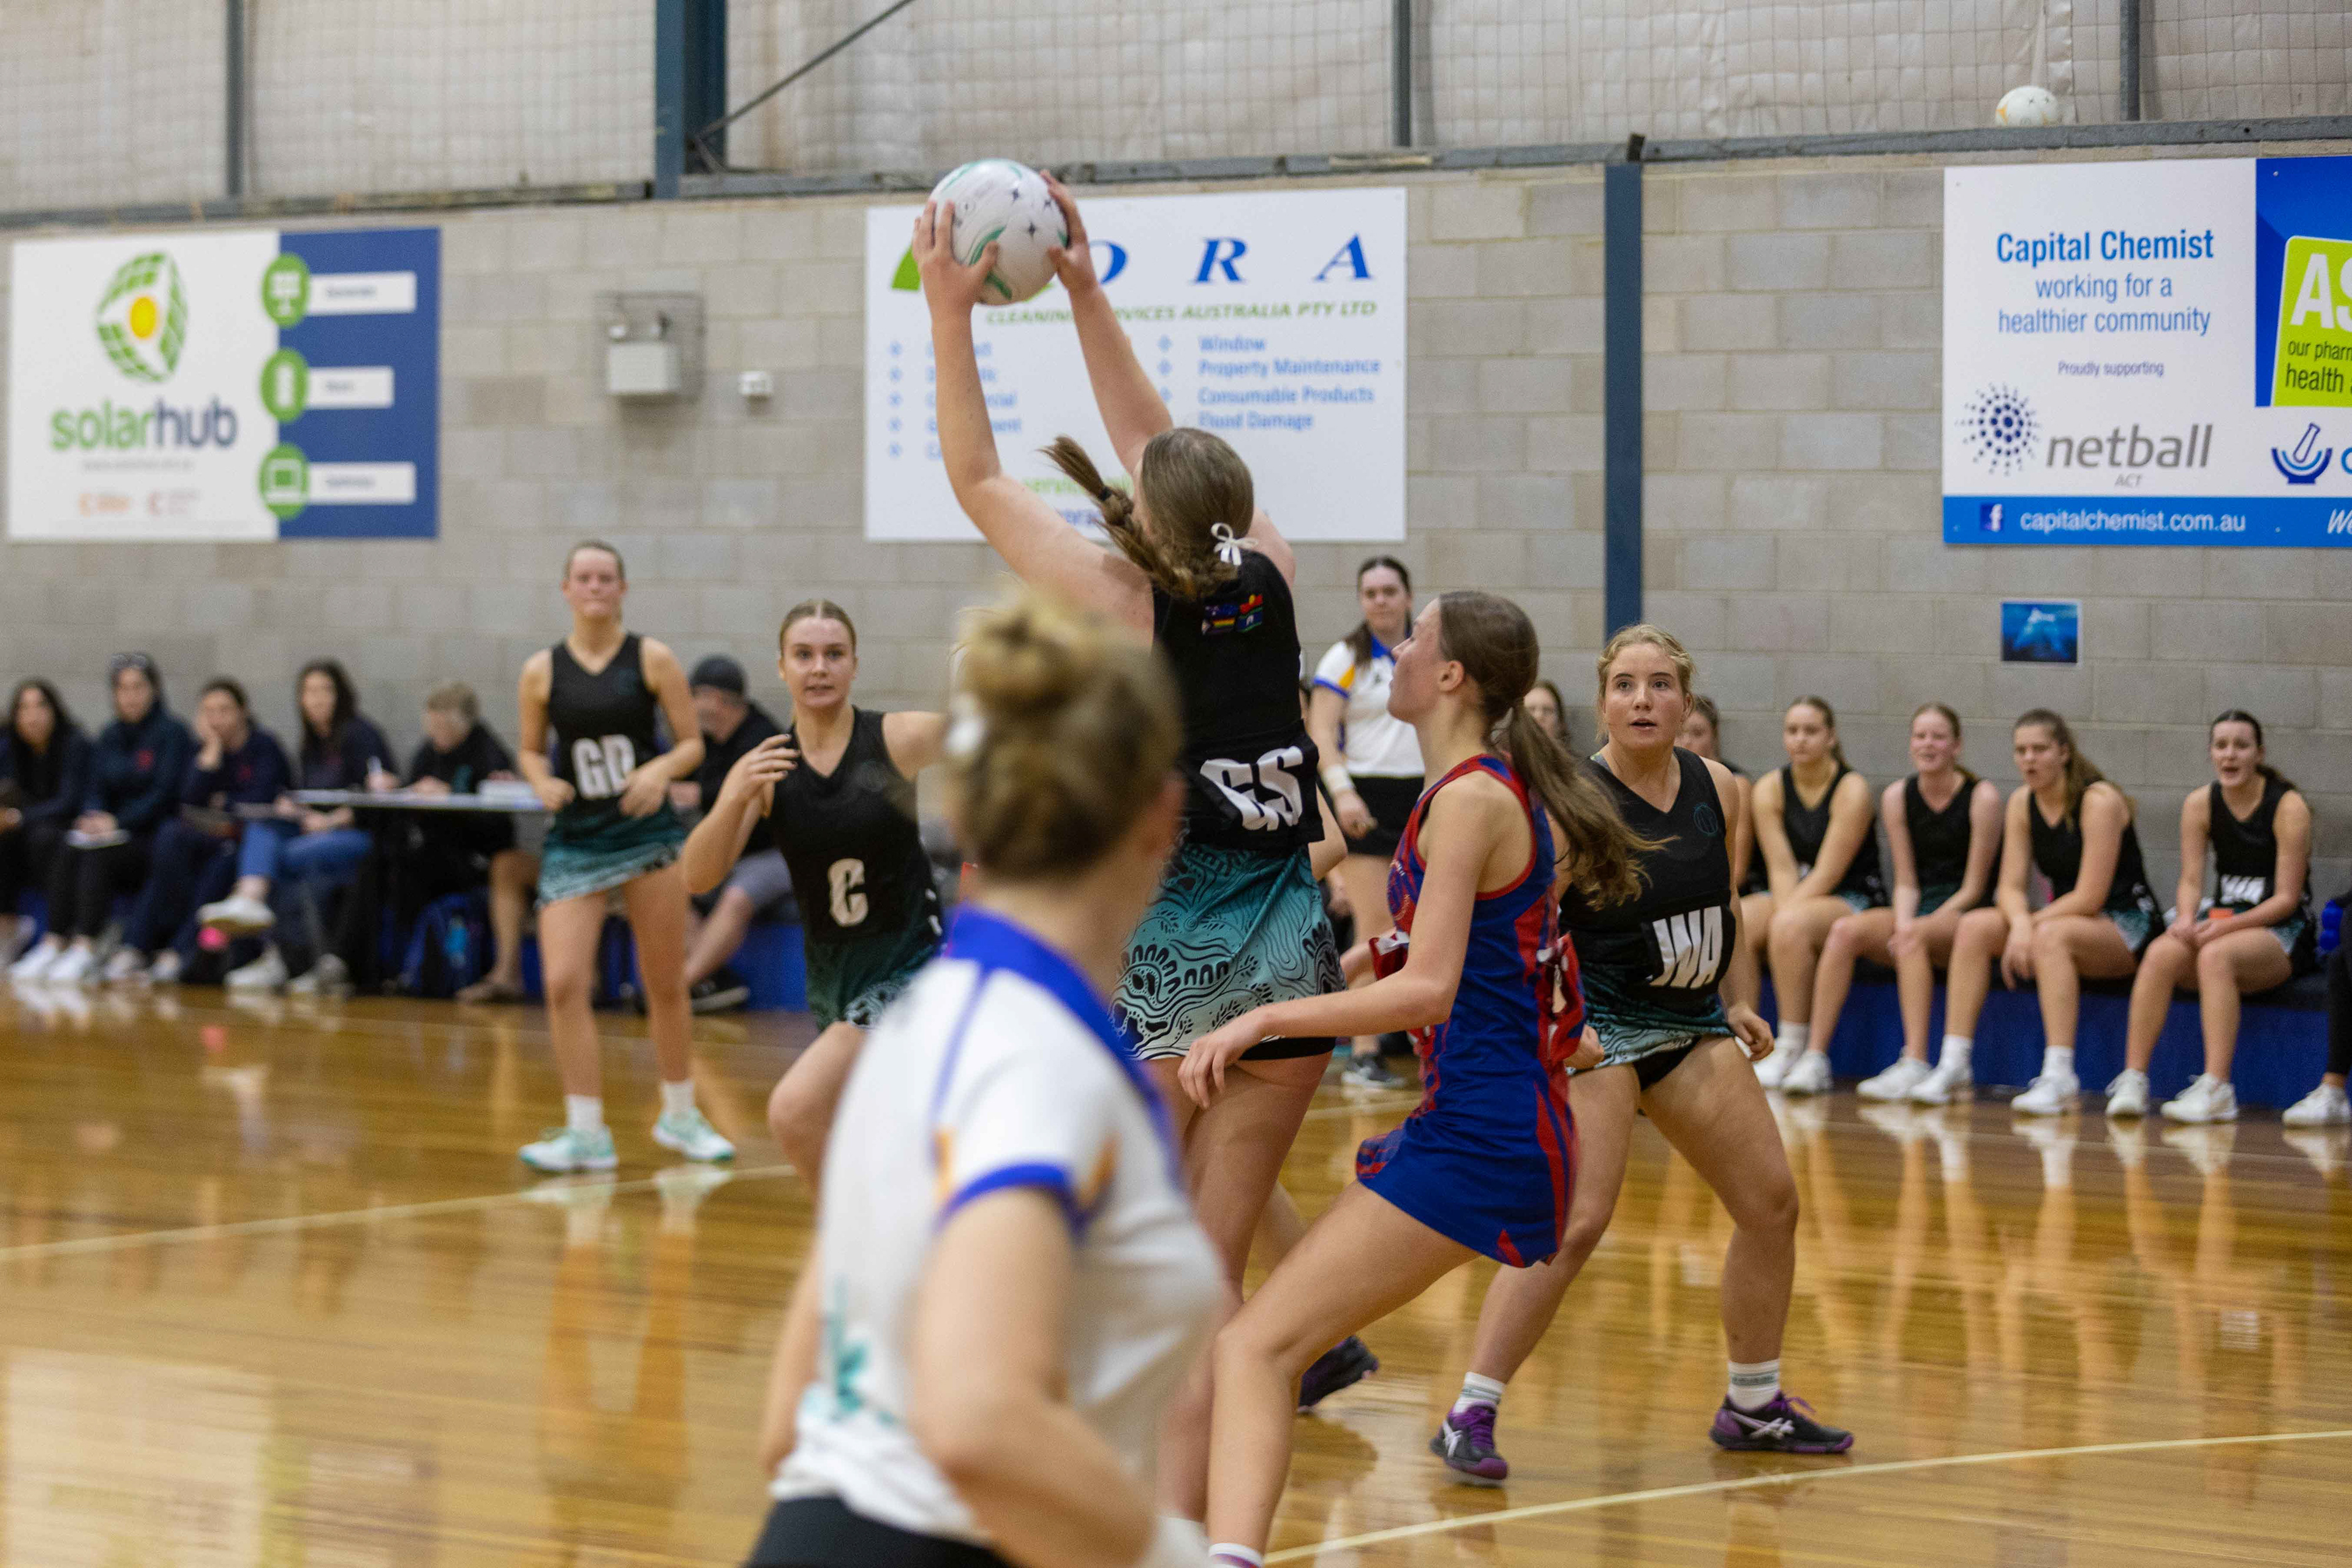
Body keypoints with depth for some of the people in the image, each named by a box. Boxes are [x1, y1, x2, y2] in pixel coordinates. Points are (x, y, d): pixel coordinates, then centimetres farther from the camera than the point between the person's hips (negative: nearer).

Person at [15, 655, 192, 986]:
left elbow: (165, 795, -13)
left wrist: (117, 823, -23)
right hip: (114, 831, 6)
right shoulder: (109, 738, 16)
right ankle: (55, 943, -31)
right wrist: (94, 818, -13)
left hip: (155, 836, -6)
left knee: (100, 854, -32)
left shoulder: (173, 733, -4)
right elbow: (97, 791, 11)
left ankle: (86, 949, -40)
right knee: (72, 849, -24)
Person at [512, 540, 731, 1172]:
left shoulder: (652, 659, -2)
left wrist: (660, 770, -19)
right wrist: (543, 781, -9)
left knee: (665, 985, 8)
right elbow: (530, 750, 12)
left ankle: (680, 1115, 28)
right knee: (564, 983, -12)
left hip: (648, 832, -1)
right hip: (574, 840, 1)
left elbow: (692, 744, 1)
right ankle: (587, 1133, -4)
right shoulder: (542, 670, 1)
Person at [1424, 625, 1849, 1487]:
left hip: (1692, 1025, 7)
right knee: (1573, 1223, -21)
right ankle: (1469, 1416, -16)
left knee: (1771, 1203, 10)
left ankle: (1753, 1407, 28)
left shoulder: (1715, 787, 2)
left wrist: (1737, 1002, 10)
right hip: (1596, 1025, -7)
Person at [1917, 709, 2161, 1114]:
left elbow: (2090, 897, -21)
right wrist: (2019, 923, -23)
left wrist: (2032, 926, -18)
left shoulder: (2099, 801, -17)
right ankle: (1954, 1064, -17)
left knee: (2050, 936, -37)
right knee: (1974, 927, -13)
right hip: (2066, 919, 7)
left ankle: (2059, 1076, -42)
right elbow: (2010, 887, -1)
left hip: (2127, 926, -7)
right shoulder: (2022, 803, 4)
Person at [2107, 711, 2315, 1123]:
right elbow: (2191, 881, 3)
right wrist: (2187, 919, -20)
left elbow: (2287, 898, -12)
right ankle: (2132, 1081, -31)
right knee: (2160, 954, -27)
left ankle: (2216, 1089, -42)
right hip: (2224, 923, 4)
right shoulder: (2200, 805, 6)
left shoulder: (2288, 806, -8)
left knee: (2216, 956, -36)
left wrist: (2225, 927, -24)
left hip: (2284, 932, -4)